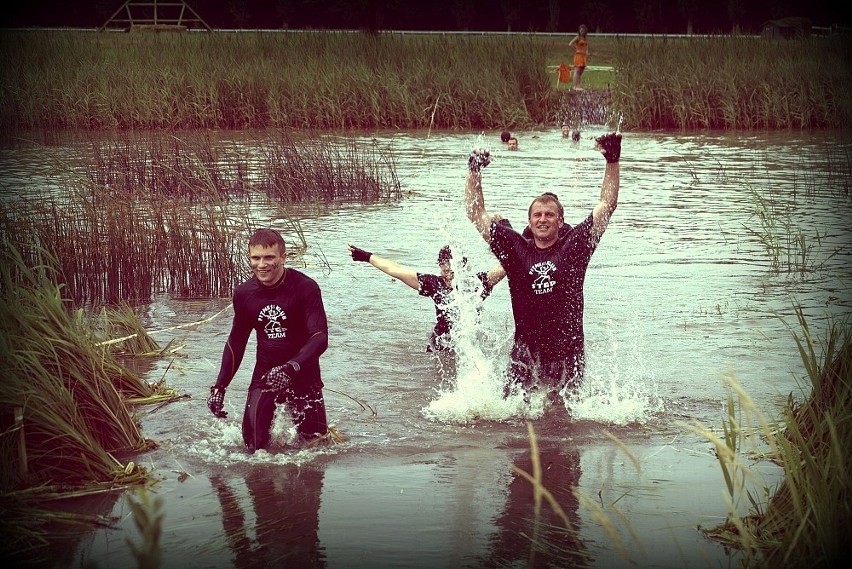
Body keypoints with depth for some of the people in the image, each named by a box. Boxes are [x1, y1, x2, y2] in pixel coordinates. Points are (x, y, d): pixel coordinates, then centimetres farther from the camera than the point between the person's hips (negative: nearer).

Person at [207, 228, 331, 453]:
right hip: (264, 375, 3)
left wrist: (291, 368, -37)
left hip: (302, 374, -3)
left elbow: (320, 338, -21)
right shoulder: (244, 293, -1)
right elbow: (236, 341, 12)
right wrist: (219, 387, 7)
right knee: (254, 447, -3)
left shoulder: (305, 288, -16)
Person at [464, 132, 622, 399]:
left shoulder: (575, 245, 2)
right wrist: (474, 172, -1)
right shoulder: (515, 248, 5)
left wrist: (612, 162, -6)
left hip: (568, 352, -1)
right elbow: (476, 214, 7)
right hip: (526, 352, 1)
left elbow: (606, 206, 2)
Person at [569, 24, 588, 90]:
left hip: (584, 55, 8)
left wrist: (587, 52, 11)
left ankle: (578, 86, 11)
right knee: (577, 71, -11)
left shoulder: (585, 38, 14)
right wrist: (576, 50, -13)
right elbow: (570, 44, -17)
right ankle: (575, 86, -12)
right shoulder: (578, 37, -8)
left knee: (581, 72, 8)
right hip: (578, 55, -8)